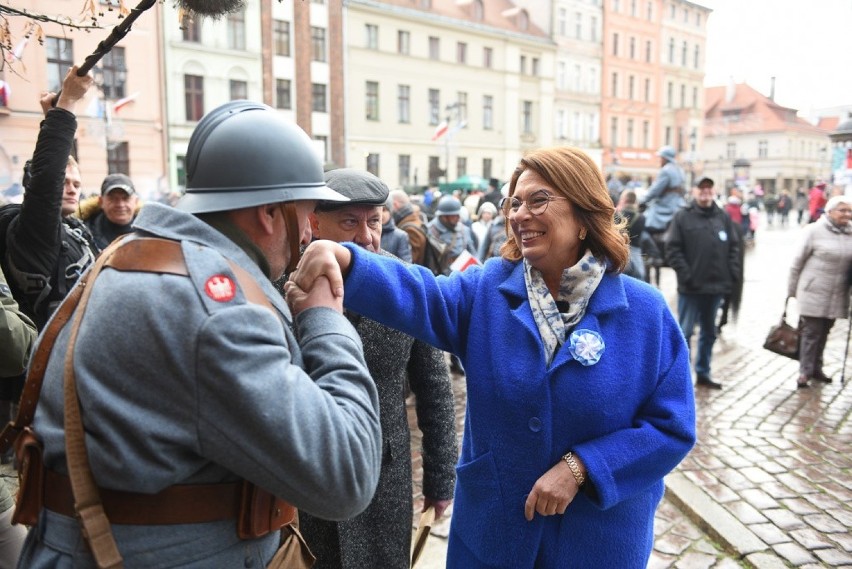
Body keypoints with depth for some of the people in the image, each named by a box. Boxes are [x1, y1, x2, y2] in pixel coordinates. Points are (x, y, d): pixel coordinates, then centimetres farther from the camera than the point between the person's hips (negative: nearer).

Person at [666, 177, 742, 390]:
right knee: (685, 332, 0)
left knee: (709, 332, 14)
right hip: (690, 287, -5)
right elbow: (673, 248, -8)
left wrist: (732, 273, -1)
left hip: (716, 286, 5)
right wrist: (685, 275, -15)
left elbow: (734, 246, 11)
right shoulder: (682, 217, -4)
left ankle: (703, 373, 27)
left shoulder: (724, 217, 9)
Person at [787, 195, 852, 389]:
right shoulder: (815, 230, -10)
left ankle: (816, 368, 27)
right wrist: (792, 289, -2)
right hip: (813, 293, -4)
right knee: (811, 333, 0)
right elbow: (797, 261, -5)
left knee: (824, 333, 14)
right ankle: (805, 371, 8)